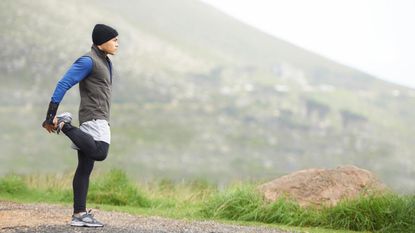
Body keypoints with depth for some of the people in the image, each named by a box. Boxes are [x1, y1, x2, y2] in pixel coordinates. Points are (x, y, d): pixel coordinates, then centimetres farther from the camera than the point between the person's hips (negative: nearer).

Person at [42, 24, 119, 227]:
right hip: (93, 118, -9)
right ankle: (64, 124, -11)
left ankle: (79, 215, 3)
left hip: (99, 119, 9)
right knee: (99, 153, -27)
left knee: (85, 167, 5)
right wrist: (50, 115, -20)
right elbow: (63, 85, -16)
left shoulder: (105, 62, 20)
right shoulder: (88, 61, -10)